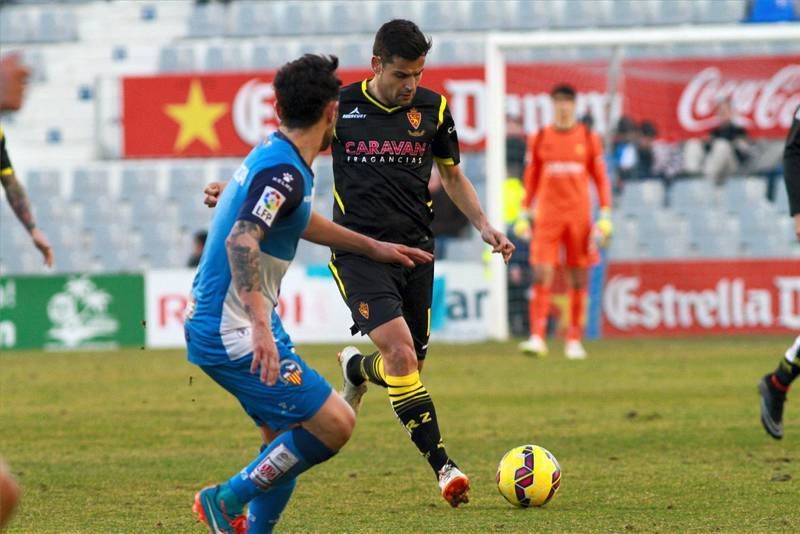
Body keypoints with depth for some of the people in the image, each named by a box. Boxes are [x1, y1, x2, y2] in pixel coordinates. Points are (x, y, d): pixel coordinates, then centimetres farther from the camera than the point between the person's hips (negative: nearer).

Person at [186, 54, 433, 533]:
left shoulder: (272, 157, 12)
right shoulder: (284, 173, -19)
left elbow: (299, 222, 32)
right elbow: (241, 241, -33)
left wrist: (373, 247, 37)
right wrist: (260, 327, -40)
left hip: (229, 328, 10)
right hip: (232, 334, -10)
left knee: (288, 444, 15)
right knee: (335, 424, -12)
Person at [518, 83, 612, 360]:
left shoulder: (589, 139, 6)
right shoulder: (539, 139, 7)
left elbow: (601, 178, 7)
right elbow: (531, 179, 12)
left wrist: (606, 214, 0)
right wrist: (525, 212, 7)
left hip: (580, 217, 0)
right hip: (547, 216, 0)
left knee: (578, 279, 3)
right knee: (541, 276, -11)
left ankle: (574, 341, 9)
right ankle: (537, 338, -15)